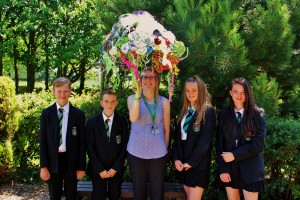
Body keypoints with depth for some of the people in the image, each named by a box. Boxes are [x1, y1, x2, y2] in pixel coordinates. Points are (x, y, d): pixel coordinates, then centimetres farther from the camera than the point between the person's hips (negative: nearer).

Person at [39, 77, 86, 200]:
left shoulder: (78, 114, -1)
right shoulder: (46, 113, 0)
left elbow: (82, 142, 0)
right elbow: (42, 141, 0)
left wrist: (81, 166, -2)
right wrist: (43, 166, -5)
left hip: (71, 161, 0)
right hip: (53, 161, 0)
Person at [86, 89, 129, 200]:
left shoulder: (122, 121, -3)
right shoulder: (92, 121, -5)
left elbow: (125, 145, -2)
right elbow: (90, 148, -5)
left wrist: (116, 167, -8)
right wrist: (100, 169, -10)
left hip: (116, 169, 1)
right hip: (97, 169, 0)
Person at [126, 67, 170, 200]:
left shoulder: (164, 102, 3)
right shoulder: (132, 99, 1)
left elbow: (166, 129, 9)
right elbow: (133, 118, -19)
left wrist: (164, 149, 11)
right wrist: (138, 95, -22)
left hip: (158, 154, 0)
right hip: (136, 153, 0)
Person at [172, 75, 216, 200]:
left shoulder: (208, 111, -9)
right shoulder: (184, 111, 12)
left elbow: (205, 140, -15)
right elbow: (177, 136, 7)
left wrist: (191, 162, -15)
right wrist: (176, 158, -5)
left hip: (198, 164, -6)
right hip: (183, 163, 6)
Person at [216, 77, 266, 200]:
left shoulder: (258, 114, -4)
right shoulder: (224, 114, 3)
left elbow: (258, 144, -11)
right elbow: (219, 143, 1)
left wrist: (234, 155, -14)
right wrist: (223, 169, -7)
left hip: (250, 169, -2)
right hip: (229, 168, 3)